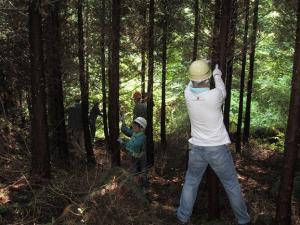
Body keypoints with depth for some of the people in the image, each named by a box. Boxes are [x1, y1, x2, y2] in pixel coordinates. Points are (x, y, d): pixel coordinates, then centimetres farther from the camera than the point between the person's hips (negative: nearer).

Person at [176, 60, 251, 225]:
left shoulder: (188, 94, -12)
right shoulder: (215, 95, -23)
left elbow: (193, 83, 13)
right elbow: (222, 91, 4)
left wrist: (201, 66, 29)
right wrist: (217, 75, 22)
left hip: (197, 149, 3)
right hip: (218, 149, -2)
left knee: (191, 182, 21)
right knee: (232, 185, 15)